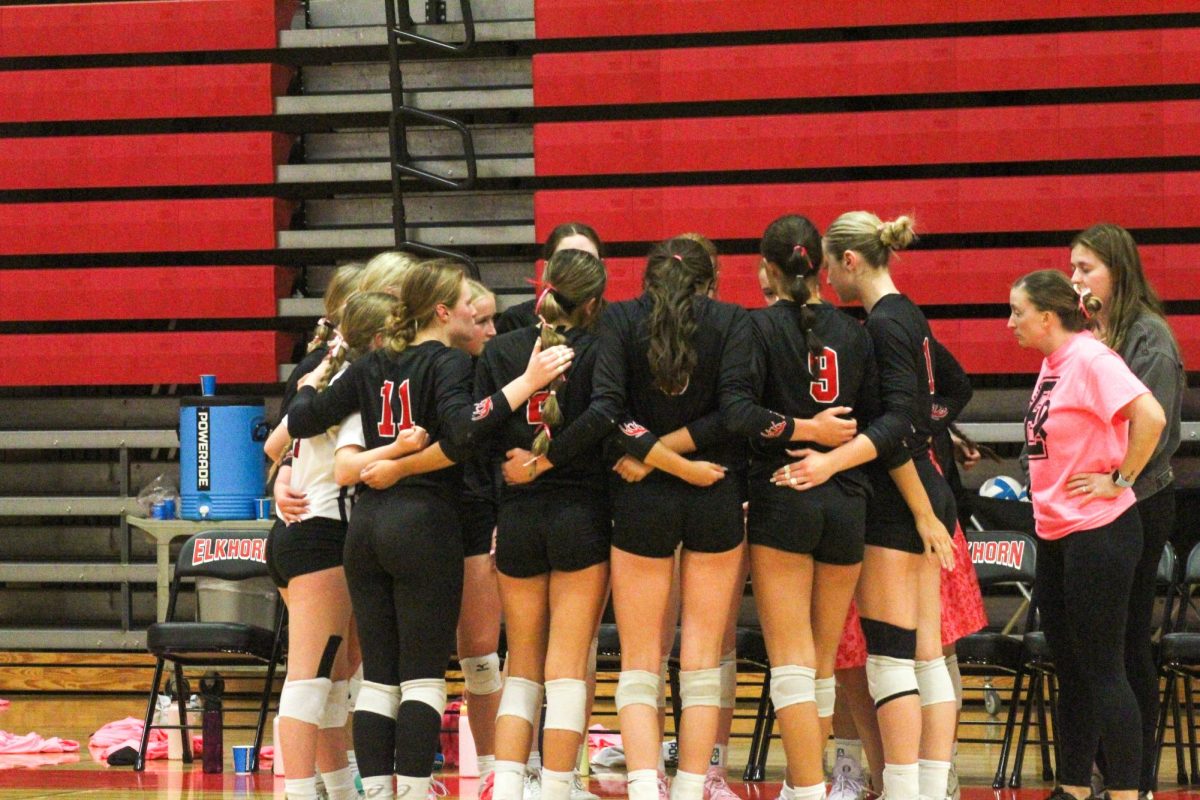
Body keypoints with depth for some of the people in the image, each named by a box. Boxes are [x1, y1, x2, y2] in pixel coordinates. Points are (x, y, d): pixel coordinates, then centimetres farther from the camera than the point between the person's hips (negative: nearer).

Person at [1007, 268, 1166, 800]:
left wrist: (1119, 480, -19)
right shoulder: (1053, 362, 11)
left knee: (1101, 669, -7)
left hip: (1097, 532, -9)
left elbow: (1150, 417, -27)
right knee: (1069, 669, 15)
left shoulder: (1090, 359, -16)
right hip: (1055, 532, 9)